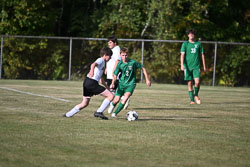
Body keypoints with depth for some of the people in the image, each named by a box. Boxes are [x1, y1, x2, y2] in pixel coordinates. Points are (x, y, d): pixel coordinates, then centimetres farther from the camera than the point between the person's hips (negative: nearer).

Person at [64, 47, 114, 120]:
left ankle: (67, 115, 22)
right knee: (111, 95, -9)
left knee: (84, 104, 19)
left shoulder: (102, 62, 29)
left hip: (87, 82, 10)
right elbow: (93, 64, -26)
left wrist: (107, 88, 41)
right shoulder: (101, 60, -1)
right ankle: (99, 112, -13)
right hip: (92, 83, -10)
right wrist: (92, 71, -47)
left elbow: (101, 80, 37)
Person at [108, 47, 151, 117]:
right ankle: (112, 105, 38)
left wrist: (147, 79, 0)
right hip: (121, 83, 2)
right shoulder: (120, 64, -8)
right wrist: (112, 83, -22)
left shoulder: (133, 62, -12)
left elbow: (143, 68, 0)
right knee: (116, 100, -2)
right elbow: (115, 75, -5)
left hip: (131, 83, -2)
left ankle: (115, 113, -18)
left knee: (126, 96, -26)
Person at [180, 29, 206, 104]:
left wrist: (204, 66, 12)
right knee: (190, 83, 0)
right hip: (188, 66, 0)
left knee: (197, 82, -15)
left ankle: (196, 95, 11)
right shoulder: (185, 44, 4)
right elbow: (182, 54, -4)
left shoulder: (198, 44, 10)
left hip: (196, 66, 0)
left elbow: (202, 54, 15)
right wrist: (182, 65, -18)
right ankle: (192, 100, 7)